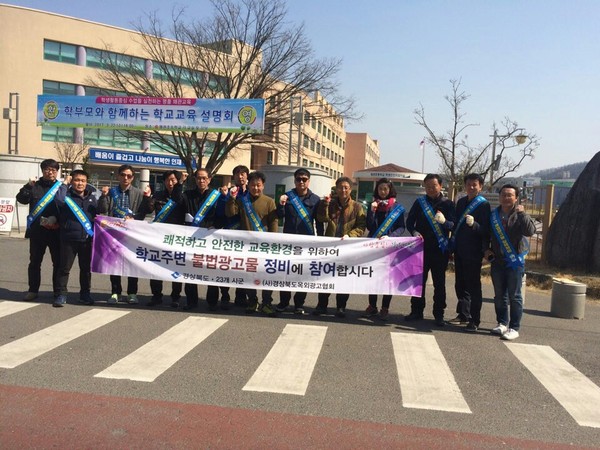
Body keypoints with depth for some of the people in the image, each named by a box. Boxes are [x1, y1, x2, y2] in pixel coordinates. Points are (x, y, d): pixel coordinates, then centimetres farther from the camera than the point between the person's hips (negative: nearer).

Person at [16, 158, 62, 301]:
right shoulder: (34, 186, 7)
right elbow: (21, 199, -5)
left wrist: (56, 218, -16)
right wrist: (28, 186, -20)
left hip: (56, 231, -1)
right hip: (37, 231, 1)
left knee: (58, 262, 1)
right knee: (35, 262, 9)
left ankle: (58, 292, 10)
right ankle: (33, 290, 20)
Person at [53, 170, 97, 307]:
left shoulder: (92, 196, 11)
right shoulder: (67, 195, -1)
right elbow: (59, 199, -25)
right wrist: (65, 183, -14)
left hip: (87, 239, 4)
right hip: (69, 238, -3)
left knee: (86, 268, 12)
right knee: (64, 267, 2)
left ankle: (85, 294, 24)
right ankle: (62, 294, 11)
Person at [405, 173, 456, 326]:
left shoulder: (447, 204, 0)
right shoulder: (419, 202, 6)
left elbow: (454, 225, -9)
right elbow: (409, 221, 6)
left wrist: (444, 221, -30)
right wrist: (414, 232, -14)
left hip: (440, 249, -2)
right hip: (421, 248, 2)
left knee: (439, 283, 4)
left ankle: (439, 315, 11)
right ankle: (416, 311, 17)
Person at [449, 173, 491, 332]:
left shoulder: (483, 204, -7)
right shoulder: (461, 202, 12)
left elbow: (485, 230, -13)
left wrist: (473, 224, -32)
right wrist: (453, 243, 13)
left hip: (473, 252, -7)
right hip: (459, 250, 7)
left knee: (473, 286, -2)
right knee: (460, 284, 13)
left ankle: (475, 320, 4)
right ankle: (463, 314, 24)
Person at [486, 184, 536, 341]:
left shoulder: (519, 215, -5)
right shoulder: (493, 215, 6)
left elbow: (530, 231, -23)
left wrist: (522, 213, -25)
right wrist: (487, 249, 4)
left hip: (515, 261, -4)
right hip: (497, 261, 4)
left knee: (514, 296, 0)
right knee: (499, 295, 12)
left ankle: (514, 328, 7)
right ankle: (502, 323, 25)